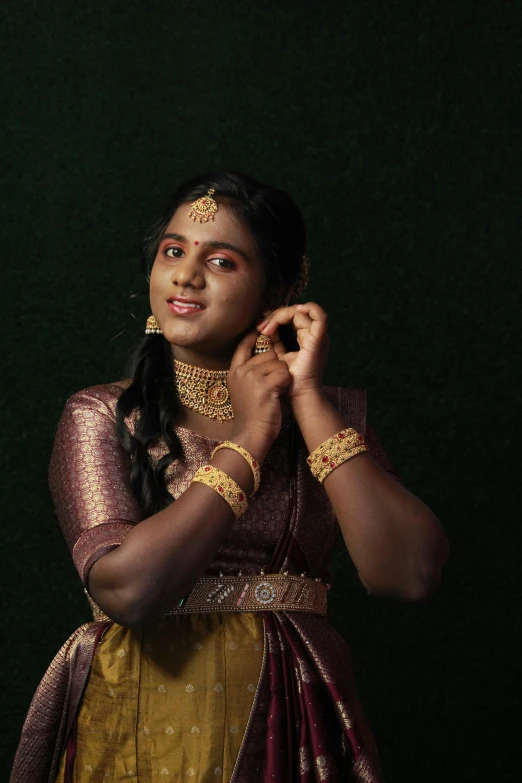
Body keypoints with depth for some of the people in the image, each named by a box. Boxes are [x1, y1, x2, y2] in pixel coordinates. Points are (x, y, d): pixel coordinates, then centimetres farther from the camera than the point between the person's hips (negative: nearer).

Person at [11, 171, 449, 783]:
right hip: (141, 726, -2)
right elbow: (126, 587, -18)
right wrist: (249, 438, -12)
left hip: (287, 728, 2)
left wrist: (307, 398, -10)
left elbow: (410, 576, -12)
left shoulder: (332, 415, 3)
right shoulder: (101, 416, -2)